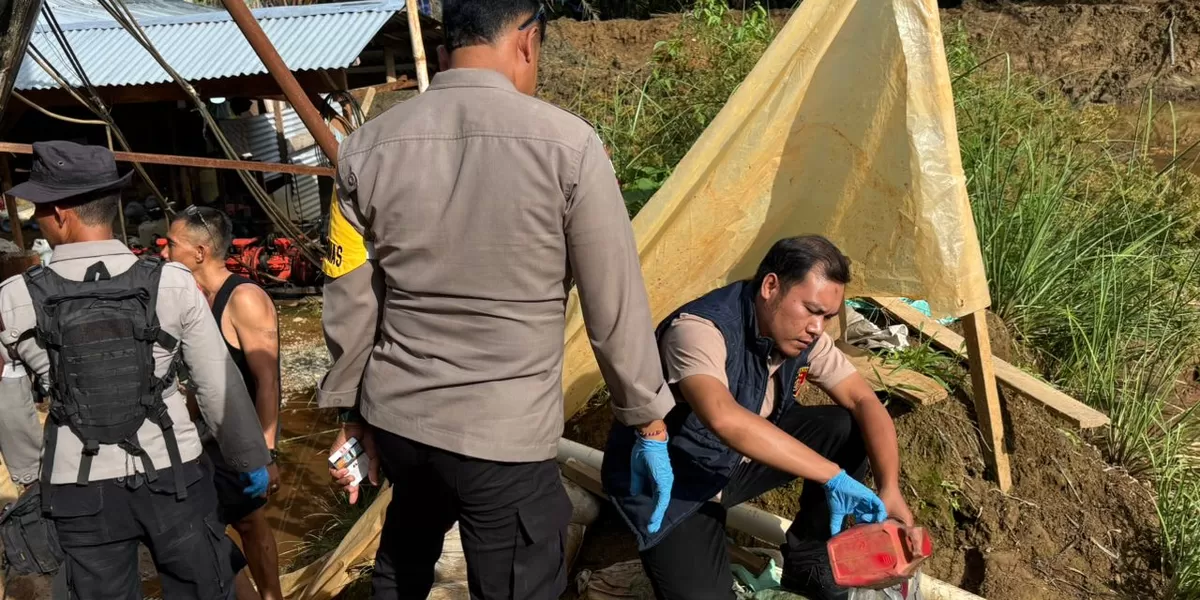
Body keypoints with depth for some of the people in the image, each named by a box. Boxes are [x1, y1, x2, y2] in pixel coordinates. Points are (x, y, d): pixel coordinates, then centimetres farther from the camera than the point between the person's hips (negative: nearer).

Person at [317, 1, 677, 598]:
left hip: (395, 416, 5)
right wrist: (650, 427, 5)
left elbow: (349, 304, 5)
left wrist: (351, 414, 18)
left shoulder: (367, 148, -2)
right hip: (504, 434, -4)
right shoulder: (566, 144, -13)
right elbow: (616, 307, -7)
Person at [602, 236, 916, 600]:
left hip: (742, 458, 7)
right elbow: (724, 419, -50)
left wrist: (891, 490, -22)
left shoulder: (800, 334, -10)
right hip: (667, 481, -6)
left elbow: (864, 402, -7)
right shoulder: (699, 330, -33)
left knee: (850, 429, -10)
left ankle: (806, 561, 6)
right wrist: (833, 476, -47)